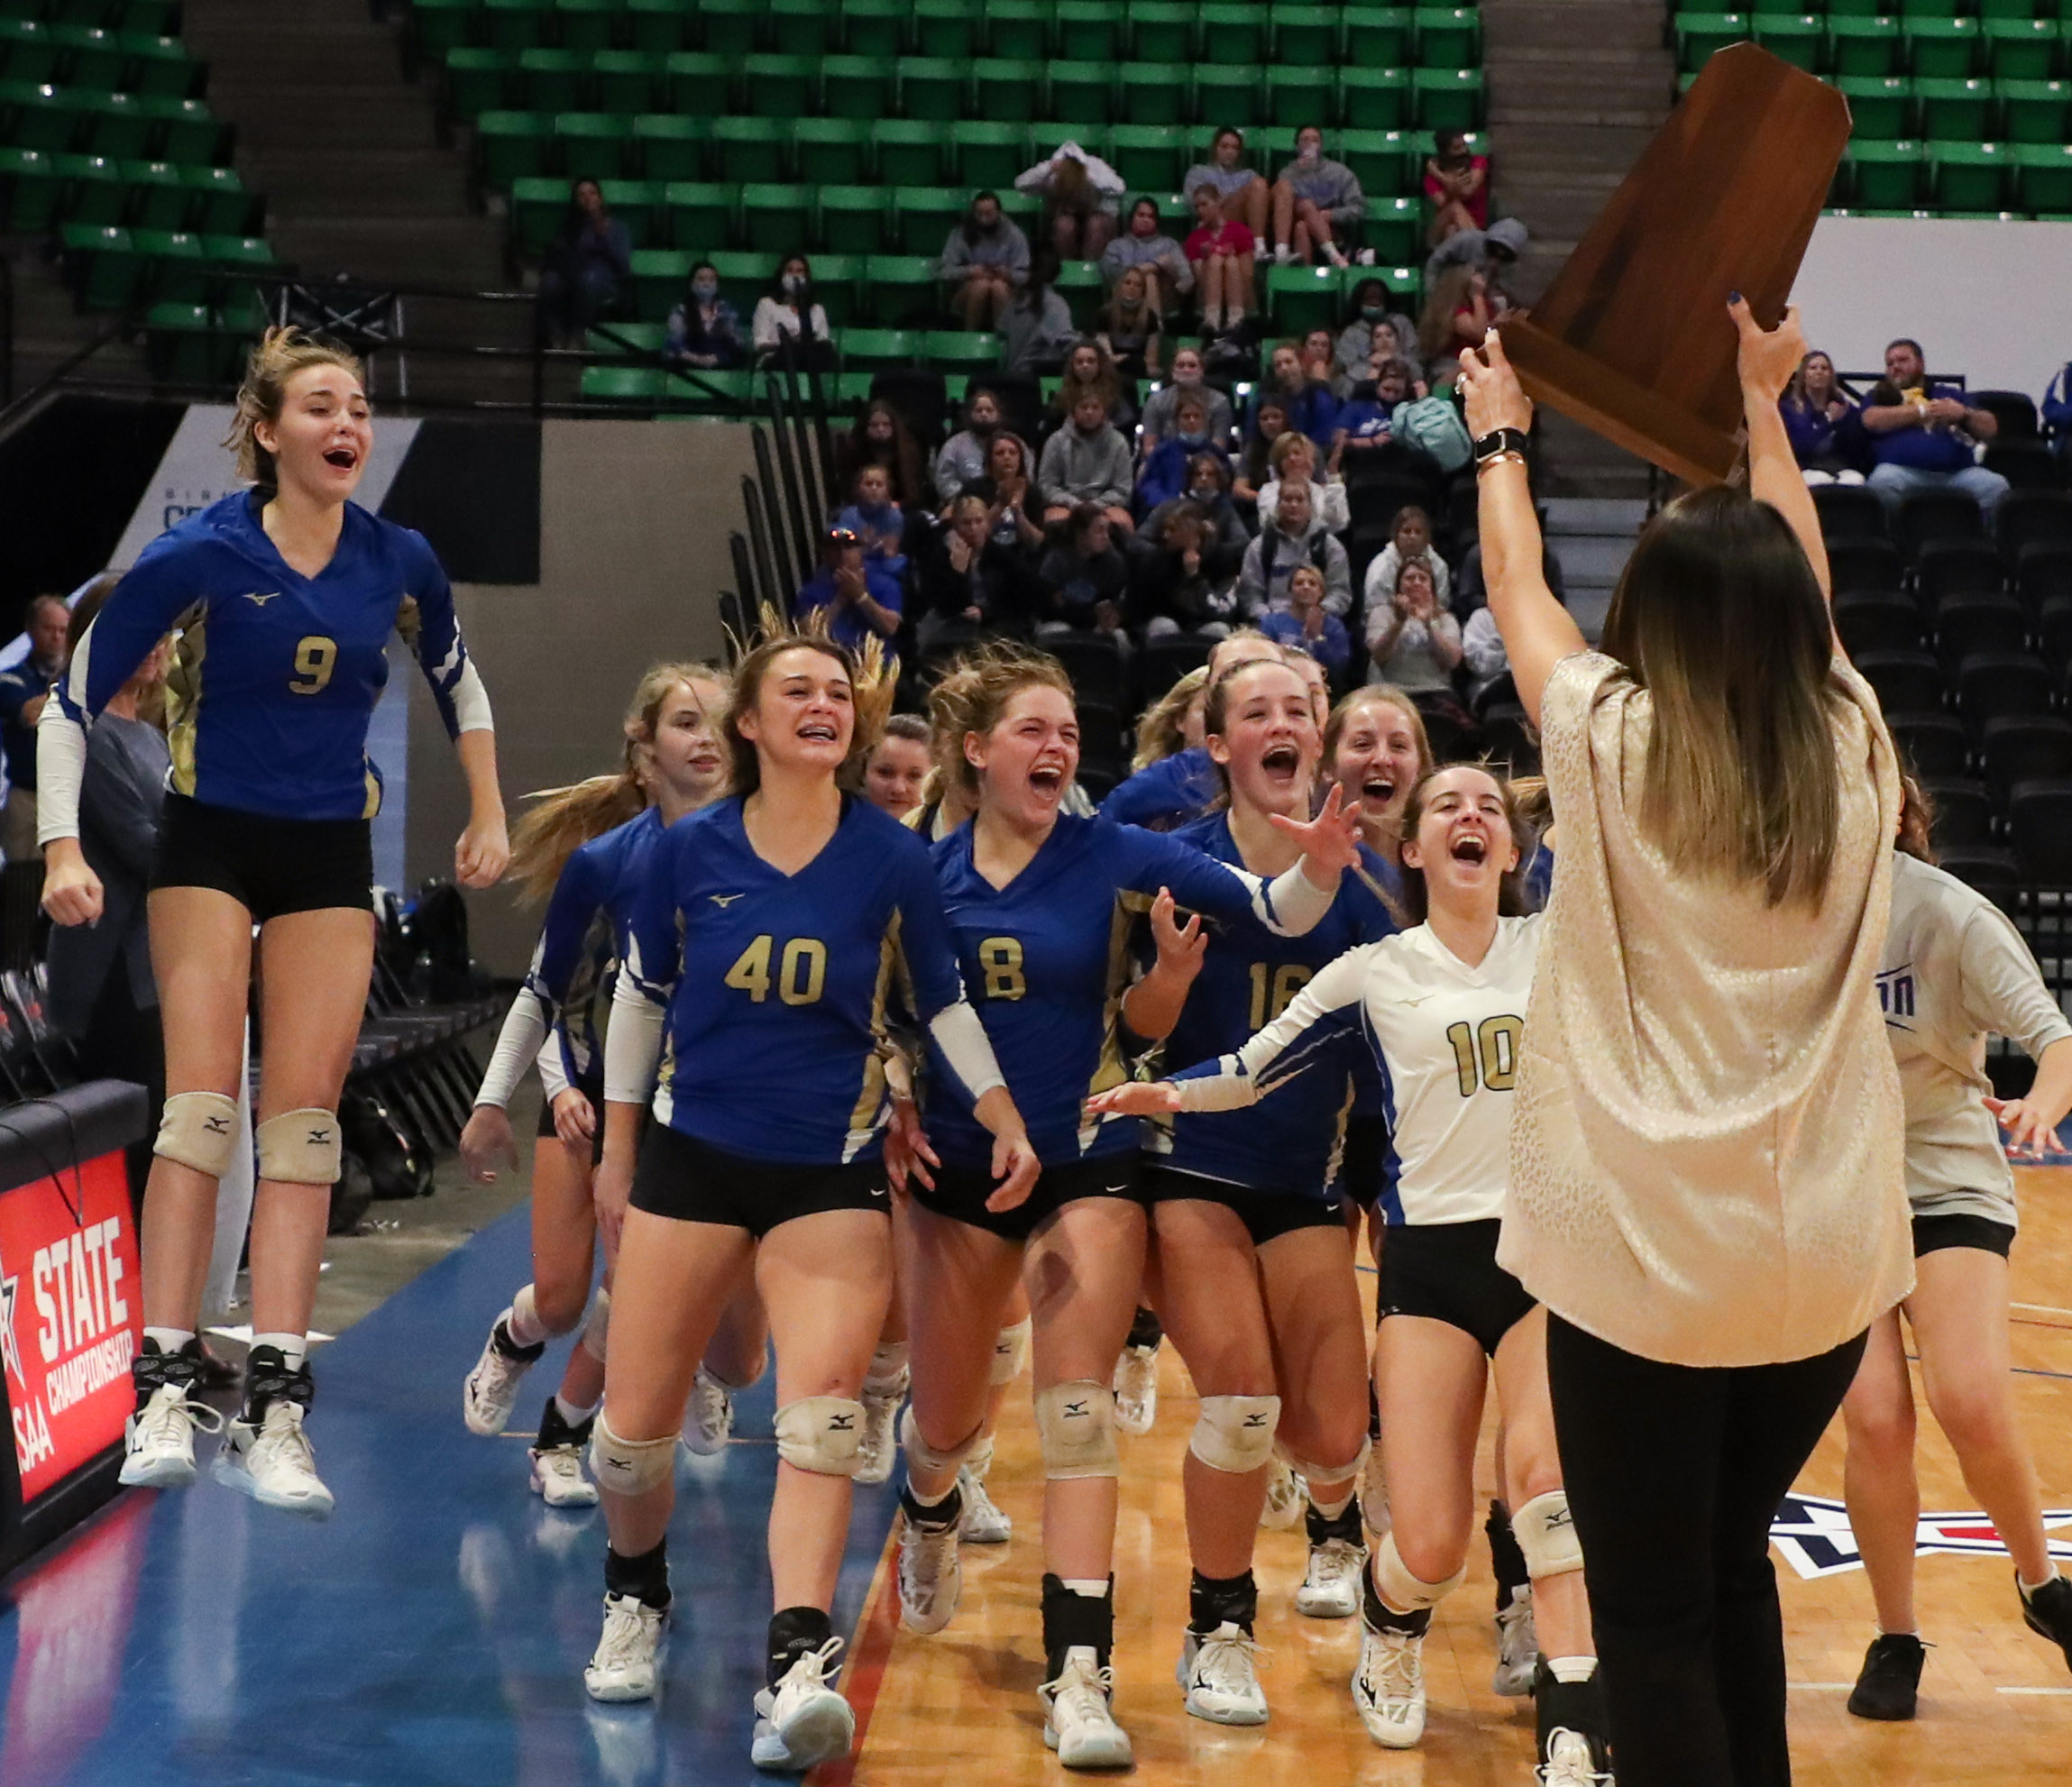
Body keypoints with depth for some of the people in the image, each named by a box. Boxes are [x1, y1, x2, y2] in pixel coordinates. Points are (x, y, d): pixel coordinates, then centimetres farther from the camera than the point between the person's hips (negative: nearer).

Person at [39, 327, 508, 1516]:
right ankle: (167, 1391, -11)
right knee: (202, 1106, -14)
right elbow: (75, 699, -7)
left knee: (305, 1117, -4)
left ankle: (277, 1413, -4)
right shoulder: (202, 555, -12)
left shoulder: (399, 562, -2)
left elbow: (459, 681, 18)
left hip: (331, 858, 3)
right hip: (211, 844, -3)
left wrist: (489, 818, 15)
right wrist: (63, 848, -14)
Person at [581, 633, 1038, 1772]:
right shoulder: (688, 850, -2)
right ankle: (636, 1599, 33)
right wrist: (617, 1151, 12)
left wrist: (1004, 1119, -6)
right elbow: (640, 997, 9)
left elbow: (943, 1000, 6)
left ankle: (797, 1668, -25)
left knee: (822, 1408, -18)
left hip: (830, 1171, -1)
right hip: (693, 1155, 1)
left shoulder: (892, 859, -4)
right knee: (634, 1422, 3)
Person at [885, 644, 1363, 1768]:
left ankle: (1078, 1675, -10)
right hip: (955, 1170, 2)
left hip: (1085, 1168, -2)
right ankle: (929, 1521, 51)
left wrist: (1315, 867, -38)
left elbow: (1273, 910, -17)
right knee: (944, 1420, 14)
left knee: (1077, 1413, -12)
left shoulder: (1114, 857, -8)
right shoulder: (923, 870, -3)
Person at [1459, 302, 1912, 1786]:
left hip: (1645, 1251, -4)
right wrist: (1764, 407, 37)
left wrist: (1502, 436, 31)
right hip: (1831, 1252, 4)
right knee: (1734, 1566, 22)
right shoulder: (1853, 749, 4)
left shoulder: (1611, 743, -5)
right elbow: (1799, 593, 22)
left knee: (1653, 1612, 2)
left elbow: (1516, 588, 13)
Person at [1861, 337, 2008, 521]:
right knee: (1882, 482, -37)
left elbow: (1990, 429, 21)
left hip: (1956, 472, 2)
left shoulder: (1951, 394, 30)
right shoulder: (1879, 396, 26)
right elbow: (1872, 420, 1)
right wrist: (1924, 411, 7)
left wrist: (1964, 414, 0)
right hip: (1904, 470, -2)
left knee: (1997, 487, -27)